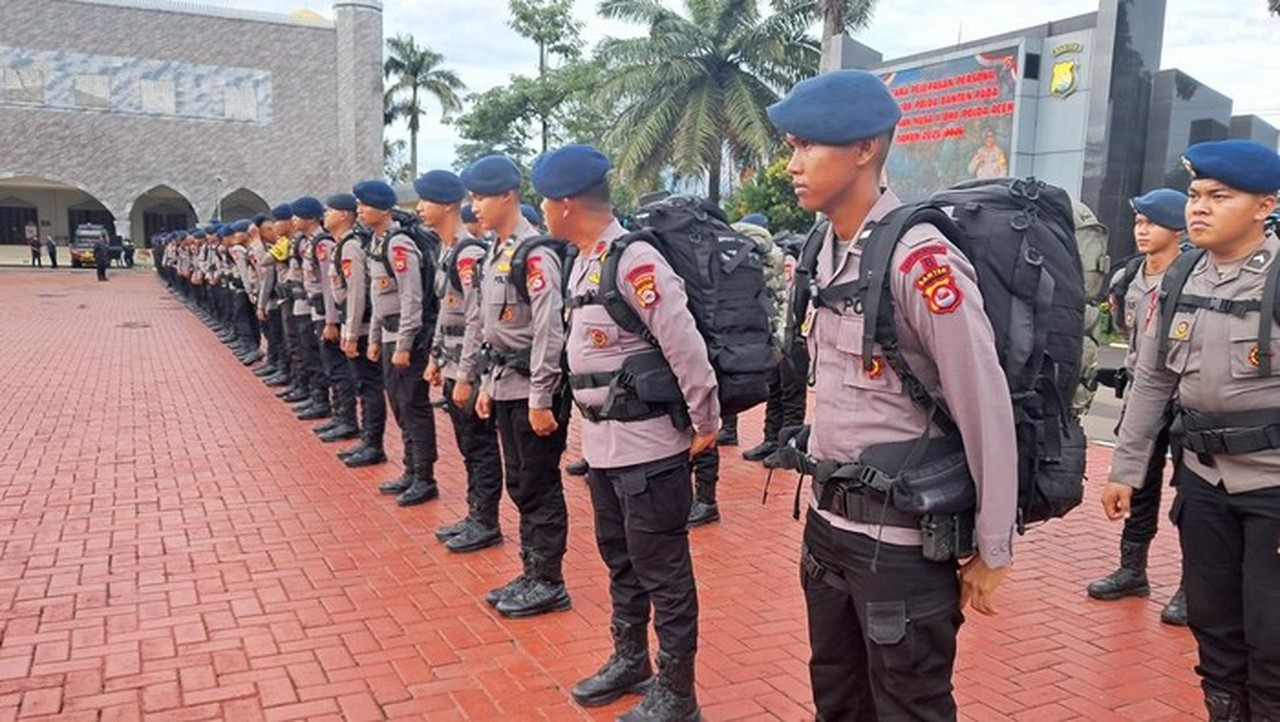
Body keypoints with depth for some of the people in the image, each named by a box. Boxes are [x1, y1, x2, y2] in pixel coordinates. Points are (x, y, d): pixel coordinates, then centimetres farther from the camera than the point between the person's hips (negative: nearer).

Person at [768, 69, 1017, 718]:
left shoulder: (920, 260, -20)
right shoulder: (826, 250, 5)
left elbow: (987, 412, -18)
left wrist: (992, 551, -12)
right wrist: (822, 486, 14)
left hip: (900, 534, -8)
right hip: (828, 517, 8)